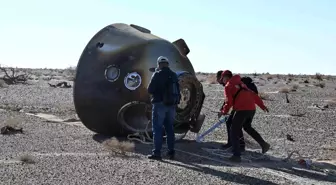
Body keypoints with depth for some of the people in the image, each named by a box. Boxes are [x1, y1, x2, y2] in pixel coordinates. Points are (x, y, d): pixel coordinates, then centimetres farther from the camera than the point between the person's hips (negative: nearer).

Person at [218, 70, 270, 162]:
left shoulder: (228, 86, 2)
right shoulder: (240, 83, 24)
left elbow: (229, 101, -6)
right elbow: (253, 95, 25)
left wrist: (224, 111, 10)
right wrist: (262, 105, 28)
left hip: (242, 110, -8)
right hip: (252, 109, 8)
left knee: (234, 132, 2)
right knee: (247, 127, 30)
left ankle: (236, 155, -4)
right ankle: (263, 144, 21)